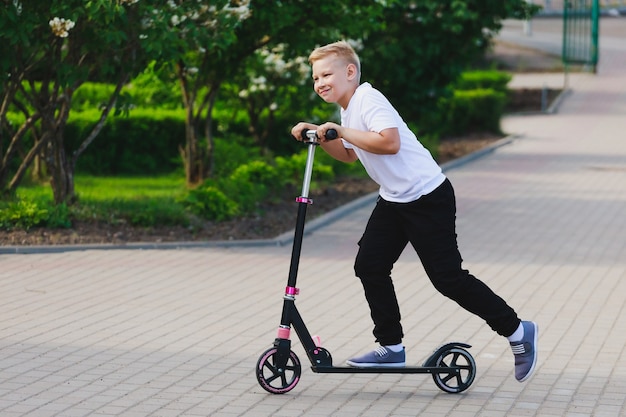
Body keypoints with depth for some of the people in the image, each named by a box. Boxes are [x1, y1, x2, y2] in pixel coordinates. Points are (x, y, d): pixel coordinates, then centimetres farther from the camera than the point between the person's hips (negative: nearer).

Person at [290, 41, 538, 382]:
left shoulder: (369, 100, -18)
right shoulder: (349, 110, 13)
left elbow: (389, 142, -35)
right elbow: (350, 155, 29)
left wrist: (343, 131, -28)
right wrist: (321, 137, 14)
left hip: (428, 197, -10)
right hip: (393, 200, 10)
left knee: (448, 277, -8)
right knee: (369, 266, 3)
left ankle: (517, 331, 4)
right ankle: (391, 348, 13)